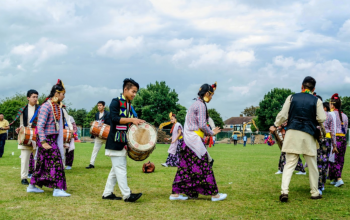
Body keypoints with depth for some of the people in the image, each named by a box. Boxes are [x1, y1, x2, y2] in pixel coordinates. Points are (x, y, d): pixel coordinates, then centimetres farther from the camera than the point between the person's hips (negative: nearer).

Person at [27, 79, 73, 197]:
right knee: (55, 162, -9)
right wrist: (43, 142, -22)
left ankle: (32, 186, 25)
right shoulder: (46, 106, -15)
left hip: (54, 139, 9)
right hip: (47, 139, -9)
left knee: (42, 163, 14)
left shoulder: (58, 107, 11)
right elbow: (40, 126, -18)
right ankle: (57, 189, -6)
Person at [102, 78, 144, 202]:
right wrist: (131, 120, -26)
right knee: (120, 168, -8)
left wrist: (138, 123, 3)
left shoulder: (130, 106, 16)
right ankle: (127, 195, -8)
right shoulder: (116, 102, -8)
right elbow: (114, 118, -21)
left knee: (116, 169, 11)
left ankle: (107, 193, 17)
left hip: (124, 142, 9)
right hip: (115, 141, -9)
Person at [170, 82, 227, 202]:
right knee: (203, 167, -3)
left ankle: (175, 193, 10)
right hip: (195, 140, -9)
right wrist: (211, 133, -1)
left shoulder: (195, 104, 18)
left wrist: (210, 131, 16)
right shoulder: (201, 105, -11)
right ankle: (214, 194, 5)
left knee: (185, 167, 9)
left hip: (188, 140, 9)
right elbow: (202, 125, -17)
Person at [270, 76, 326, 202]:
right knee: (312, 166, 12)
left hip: (292, 133, 1)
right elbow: (322, 119, -5)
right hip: (308, 135, -1)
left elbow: (283, 115, 4)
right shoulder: (316, 101, 1)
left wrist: (275, 126, 18)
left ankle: (284, 191, -13)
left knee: (289, 164, 1)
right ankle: (315, 193, 21)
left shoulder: (292, 98, 6)